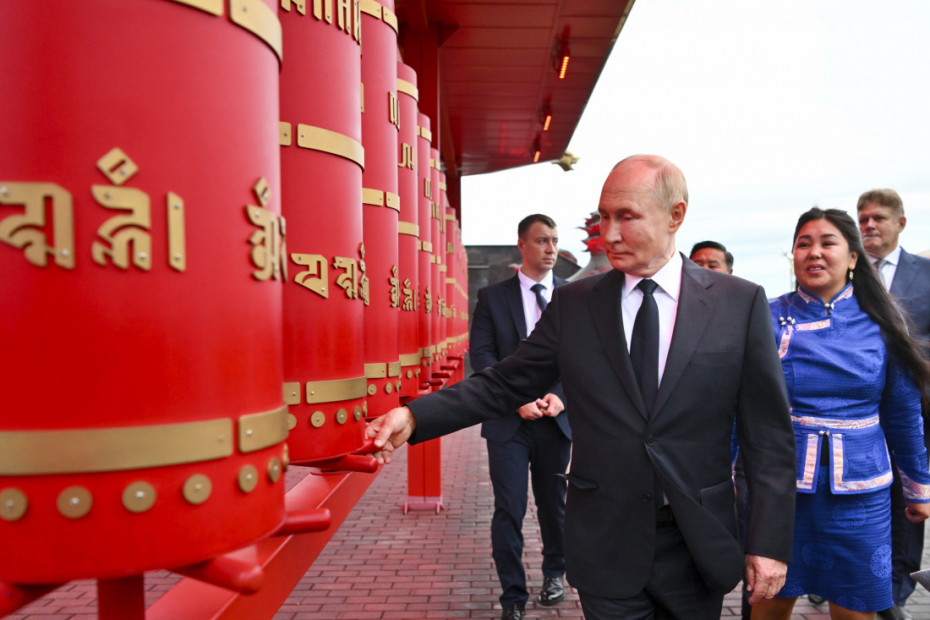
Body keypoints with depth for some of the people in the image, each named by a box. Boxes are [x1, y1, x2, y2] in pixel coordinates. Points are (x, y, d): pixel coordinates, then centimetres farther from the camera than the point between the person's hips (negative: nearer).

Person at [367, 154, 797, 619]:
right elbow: (505, 383, -3)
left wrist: (769, 542, -6)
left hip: (699, 548, 1)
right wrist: (414, 416, -16)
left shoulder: (740, 303, -5)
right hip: (605, 546, 0)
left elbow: (769, 436, -3)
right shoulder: (573, 303, -2)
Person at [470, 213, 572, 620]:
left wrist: (562, 396, -12)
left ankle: (554, 574, 40)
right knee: (509, 510, -1)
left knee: (553, 504, 16)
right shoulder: (492, 297, 1)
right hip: (508, 420, -2)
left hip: (556, 418, 2)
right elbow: (482, 354, -5)